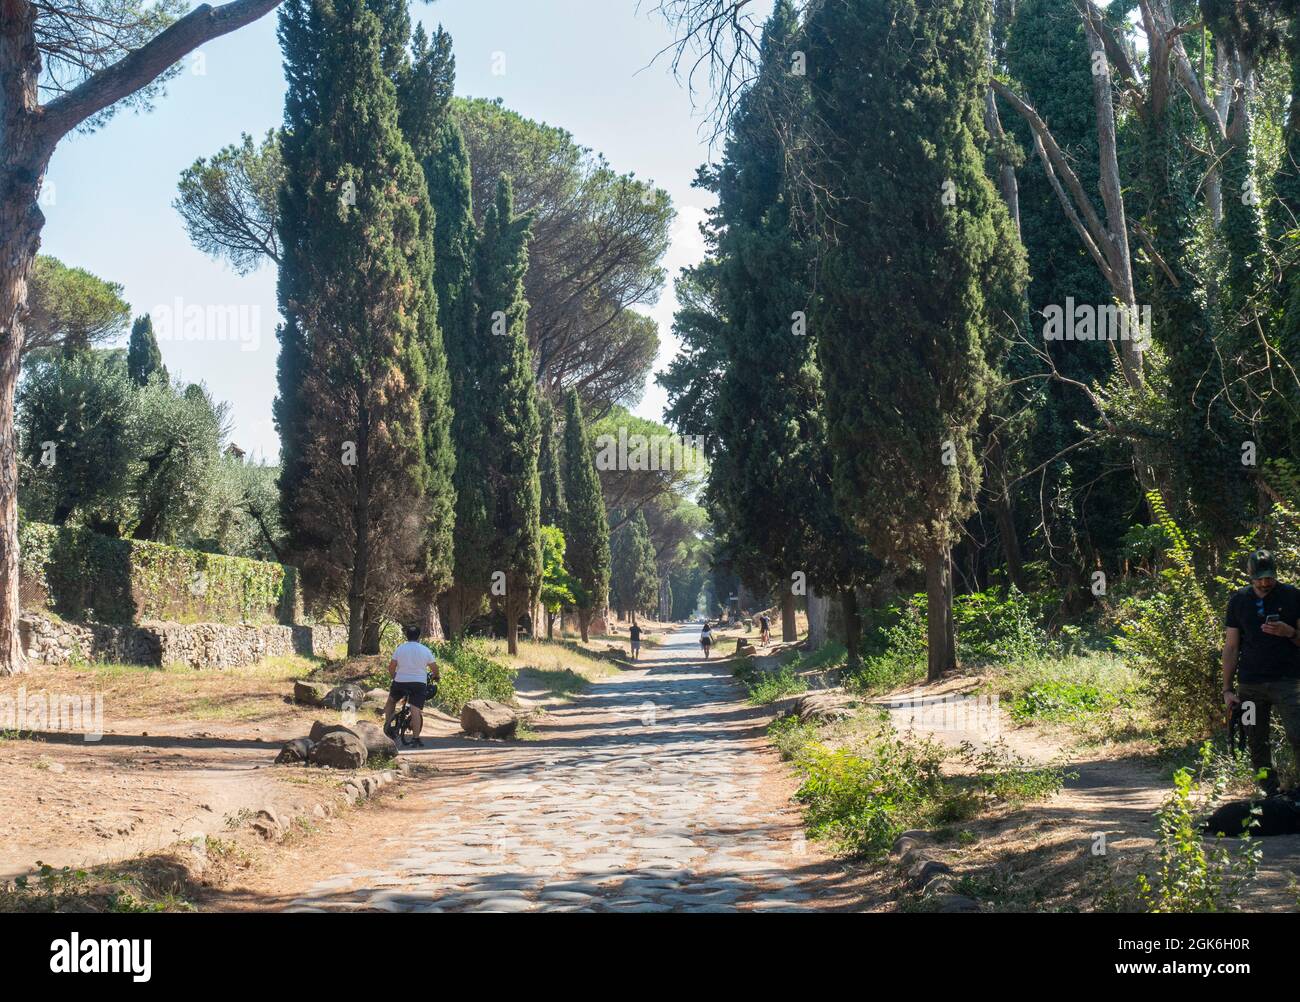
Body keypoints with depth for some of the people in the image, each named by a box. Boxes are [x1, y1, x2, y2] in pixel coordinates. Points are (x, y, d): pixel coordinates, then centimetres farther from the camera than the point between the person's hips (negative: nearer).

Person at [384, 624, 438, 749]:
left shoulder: (400, 648, 1)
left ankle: (387, 725, 22)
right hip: (419, 683, -1)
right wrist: (436, 677, 24)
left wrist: (394, 677, 19)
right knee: (416, 710, -7)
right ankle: (416, 738, -14)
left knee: (391, 701, 27)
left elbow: (391, 667, 0)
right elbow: (434, 667, 4)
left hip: (400, 682, 1)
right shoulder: (425, 650, 2)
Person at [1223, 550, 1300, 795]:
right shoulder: (1239, 600, 9)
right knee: (1256, 745, 3)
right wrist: (1227, 689, 6)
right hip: (1250, 685, 3)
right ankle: (1272, 796, 12)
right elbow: (1231, 647, 11)